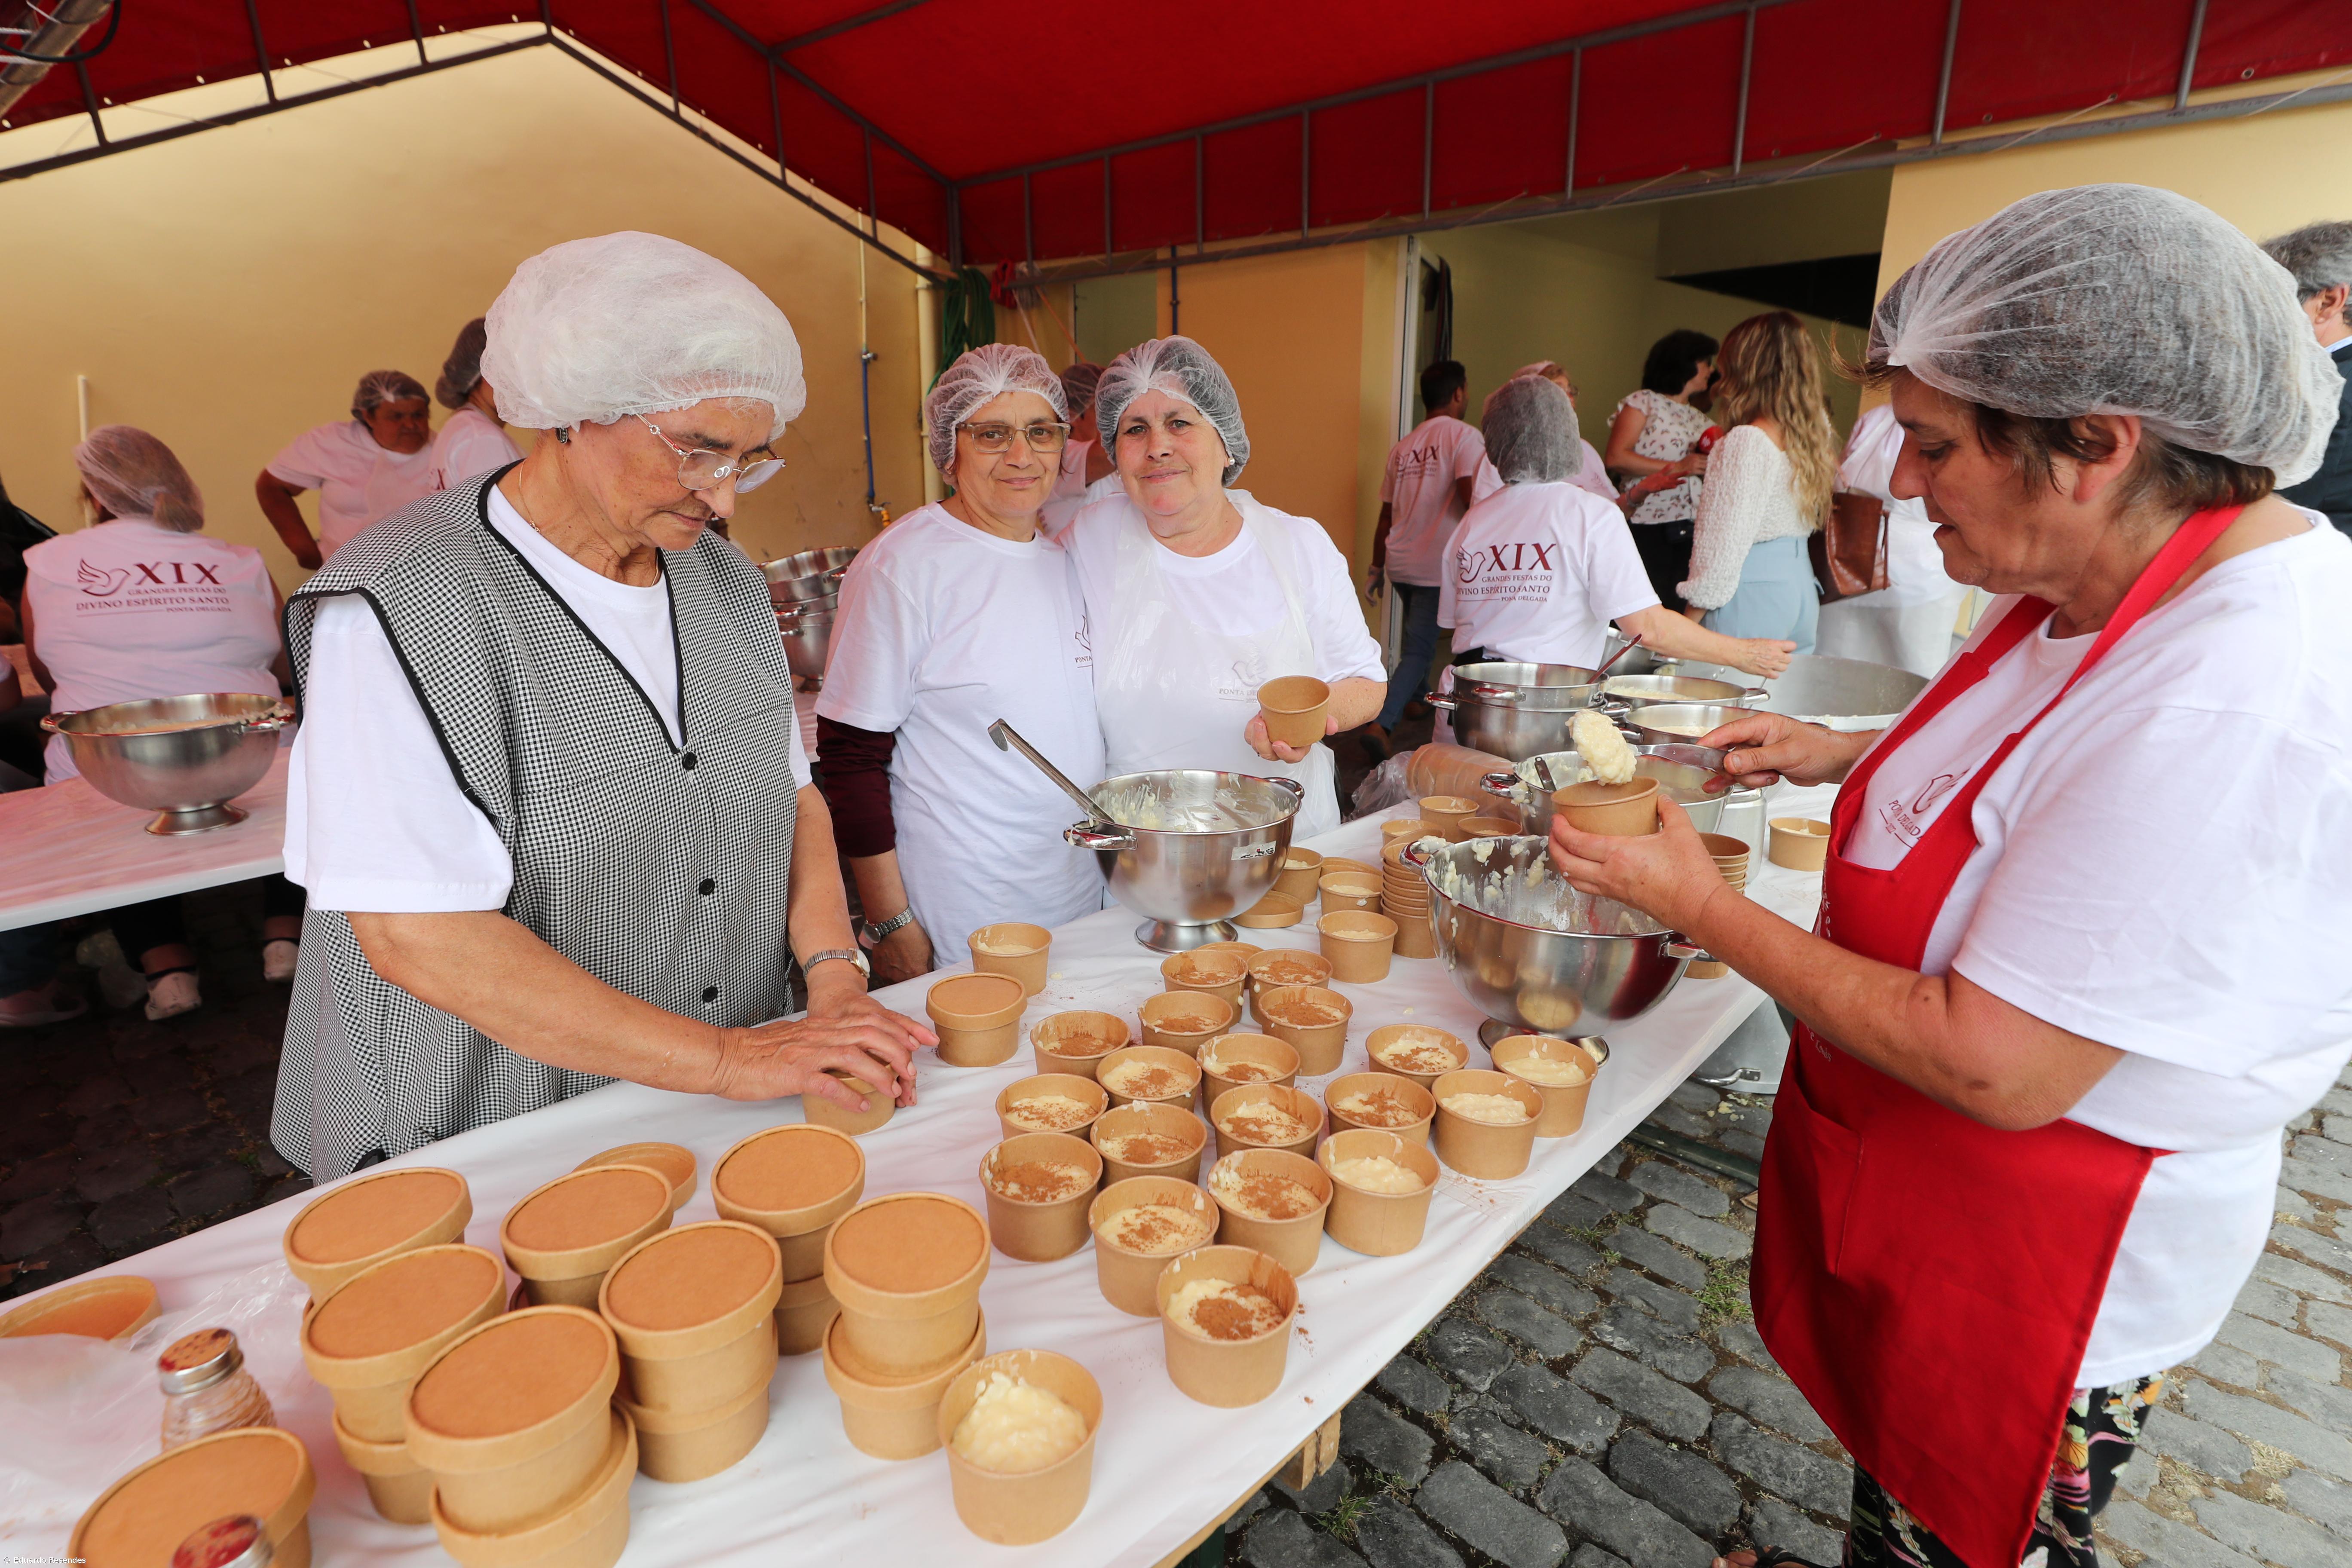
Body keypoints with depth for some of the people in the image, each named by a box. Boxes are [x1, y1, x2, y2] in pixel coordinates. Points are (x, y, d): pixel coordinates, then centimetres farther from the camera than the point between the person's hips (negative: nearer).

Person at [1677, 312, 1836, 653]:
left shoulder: (1746, 442, -15)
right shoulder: (1818, 435, 8)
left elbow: (1726, 541, -16)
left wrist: (1691, 617, -9)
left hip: (1752, 593, -8)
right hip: (1802, 584, 8)